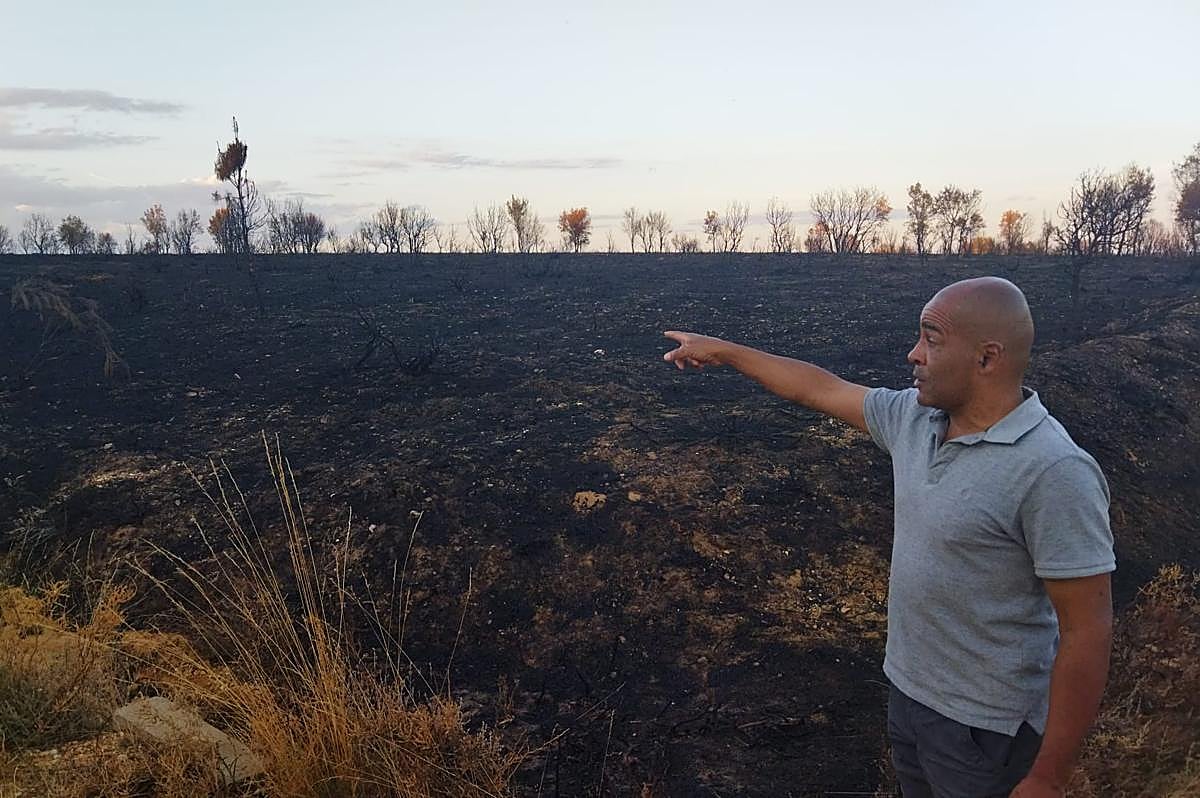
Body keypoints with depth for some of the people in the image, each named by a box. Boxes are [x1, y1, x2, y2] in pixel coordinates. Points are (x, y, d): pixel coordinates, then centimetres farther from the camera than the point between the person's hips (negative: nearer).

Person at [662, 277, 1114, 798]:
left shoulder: (1055, 473, -25)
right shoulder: (914, 418, -3)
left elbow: (1088, 632, -22)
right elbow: (822, 389, 10)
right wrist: (722, 351, 16)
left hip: (985, 729, -7)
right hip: (908, 691, 7)